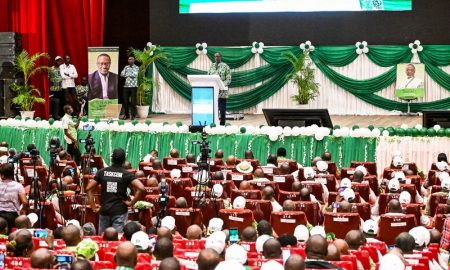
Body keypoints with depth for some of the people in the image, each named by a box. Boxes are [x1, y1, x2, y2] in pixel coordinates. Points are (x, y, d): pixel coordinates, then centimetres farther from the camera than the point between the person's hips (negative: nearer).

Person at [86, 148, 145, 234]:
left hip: (104, 210, 3)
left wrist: (93, 207, 7)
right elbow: (141, 188, -17)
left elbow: (89, 189, 4)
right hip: (120, 211, -3)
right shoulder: (126, 174, -5)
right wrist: (131, 203, -7)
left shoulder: (102, 172, 4)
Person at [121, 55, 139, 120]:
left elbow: (135, 75, -15)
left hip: (133, 86, -4)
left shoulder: (136, 67, 1)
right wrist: (131, 75, -9)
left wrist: (127, 74, -6)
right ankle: (126, 115, 14)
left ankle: (133, 115, 1)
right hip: (126, 86, 4)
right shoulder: (126, 67, 13)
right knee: (125, 101, 4)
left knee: (133, 101, -6)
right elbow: (122, 74, 2)